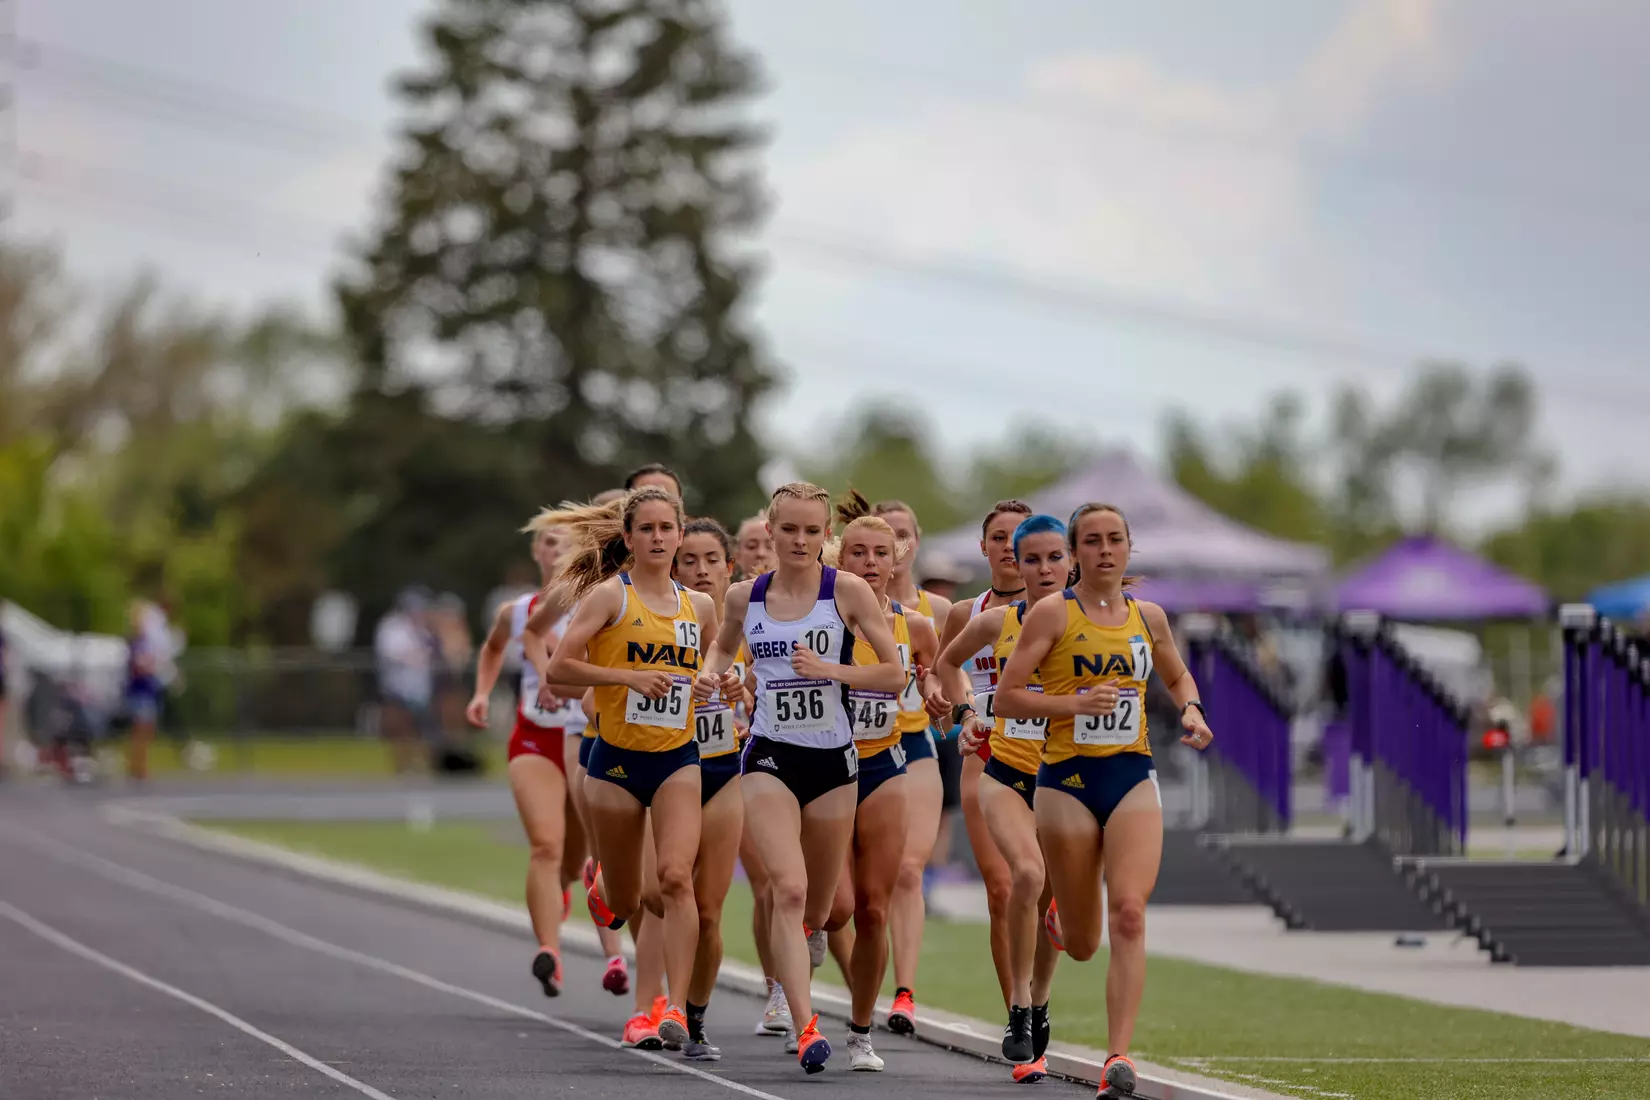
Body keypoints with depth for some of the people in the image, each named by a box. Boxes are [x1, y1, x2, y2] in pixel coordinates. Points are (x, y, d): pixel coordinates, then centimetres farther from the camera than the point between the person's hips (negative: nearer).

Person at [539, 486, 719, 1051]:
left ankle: (676, 1007, -19)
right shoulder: (610, 595, -5)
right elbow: (559, 667, -13)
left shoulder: (699, 606, 9)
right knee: (624, 903, 10)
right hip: (616, 760, -2)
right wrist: (631, 677, -20)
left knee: (675, 877, -20)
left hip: (678, 759, 2)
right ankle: (603, 887, 49)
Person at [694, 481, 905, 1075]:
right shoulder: (745, 596, 2)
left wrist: (828, 668, -19)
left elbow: (894, 673, -6)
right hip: (769, 758, 0)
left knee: (816, 910, 12)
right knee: (789, 889, -20)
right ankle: (806, 1027, -26)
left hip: (833, 759, 0)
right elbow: (723, 644, 24)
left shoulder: (848, 592, -6)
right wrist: (712, 674, 2)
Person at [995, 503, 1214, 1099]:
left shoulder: (1149, 617, 9)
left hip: (1133, 779, 2)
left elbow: (1178, 676, 28)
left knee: (1129, 915, -19)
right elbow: (1006, 697, -6)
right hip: (1067, 780, -2)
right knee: (1082, 945, 7)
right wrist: (1073, 702, -19)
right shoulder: (1051, 614, -3)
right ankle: (1054, 916, 46)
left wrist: (1191, 709, 7)